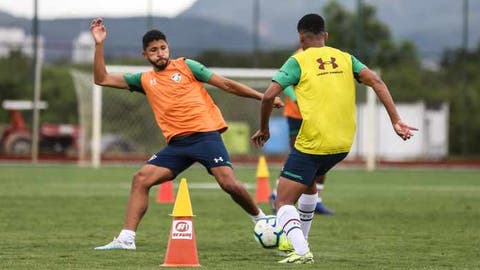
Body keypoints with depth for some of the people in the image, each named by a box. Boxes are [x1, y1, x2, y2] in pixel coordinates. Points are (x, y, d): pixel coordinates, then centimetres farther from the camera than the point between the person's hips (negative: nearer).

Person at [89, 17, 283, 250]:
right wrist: (99, 44, 4)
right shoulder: (145, 80, 15)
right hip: (177, 143, 4)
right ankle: (126, 238, -11)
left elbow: (226, 84, 8)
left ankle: (260, 219, 8)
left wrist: (262, 97, 6)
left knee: (229, 183, -18)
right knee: (141, 179, -11)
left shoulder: (186, 66, 6)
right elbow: (102, 79, 14)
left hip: (205, 134, -4)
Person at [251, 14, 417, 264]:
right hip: (343, 144, 6)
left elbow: (269, 95, -12)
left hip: (312, 145, -6)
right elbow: (376, 82, 0)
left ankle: (301, 251, -25)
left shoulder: (298, 61, -2)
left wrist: (264, 129, 4)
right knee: (308, 183, 34)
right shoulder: (344, 58, 11)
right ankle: (300, 241, 38)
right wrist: (396, 121, -3)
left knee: (283, 202, -2)